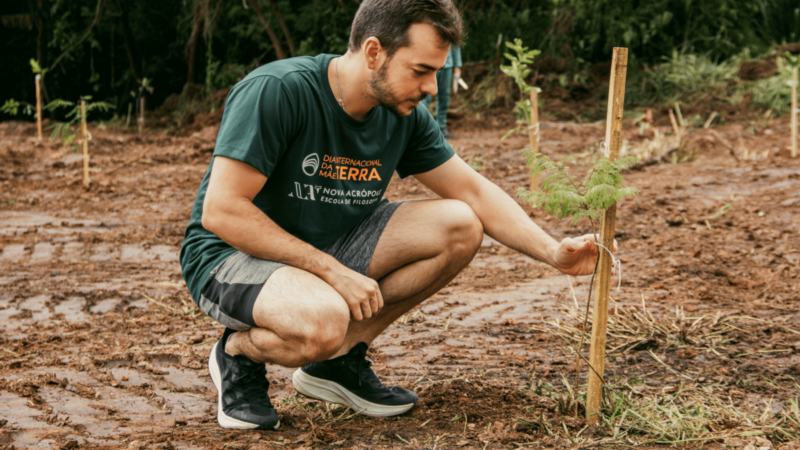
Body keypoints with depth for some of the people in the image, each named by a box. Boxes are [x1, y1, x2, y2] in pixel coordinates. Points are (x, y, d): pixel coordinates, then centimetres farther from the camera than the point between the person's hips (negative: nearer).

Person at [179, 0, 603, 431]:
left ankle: (338, 360, -1)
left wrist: (552, 252, -12)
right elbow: (220, 211, -26)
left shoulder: (405, 116, -4)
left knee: (459, 227, -12)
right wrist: (332, 272, -27)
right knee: (323, 320, -40)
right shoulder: (276, 90, -24)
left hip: (328, 249, 7)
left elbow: (474, 192, 2)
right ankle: (239, 352, -3)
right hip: (232, 256, -7)